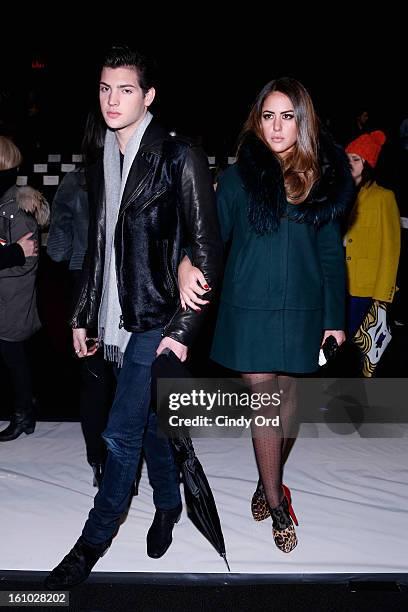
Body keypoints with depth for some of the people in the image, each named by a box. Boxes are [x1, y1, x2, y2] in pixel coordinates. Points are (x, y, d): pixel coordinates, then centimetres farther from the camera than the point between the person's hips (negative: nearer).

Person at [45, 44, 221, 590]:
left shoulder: (179, 156, -9)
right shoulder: (102, 166, 11)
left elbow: (207, 248, -11)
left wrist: (184, 327, -14)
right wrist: (84, 316, 16)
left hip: (158, 318, -6)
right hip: (119, 318, 6)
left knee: (122, 432, 0)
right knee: (147, 422, 17)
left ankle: (95, 541, 20)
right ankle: (168, 505, 39)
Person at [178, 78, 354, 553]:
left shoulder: (323, 178, 5)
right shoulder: (241, 175, 0)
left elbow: (331, 254, 7)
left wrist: (335, 317, 5)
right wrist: (187, 263, -31)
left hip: (302, 309, 2)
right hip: (250, 307, -2)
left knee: (287, 394, 12)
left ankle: (269, 480, 33)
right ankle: (276, 503, 14)